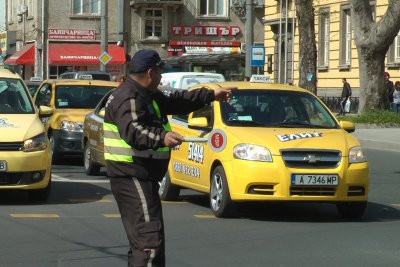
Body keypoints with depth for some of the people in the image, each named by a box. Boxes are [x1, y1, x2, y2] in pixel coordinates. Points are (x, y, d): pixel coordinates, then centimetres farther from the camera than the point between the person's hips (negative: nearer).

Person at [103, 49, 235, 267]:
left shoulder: (146, 96, 18)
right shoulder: (129, 98, -16)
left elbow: (176, 102, 31)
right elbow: (133, 131, -33)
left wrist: (211, 95, 34)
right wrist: (161, 137, -49)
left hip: (139, 177, 11)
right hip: (132, 176, -11)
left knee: (140, 237, 18)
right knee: (150, 238, -19)